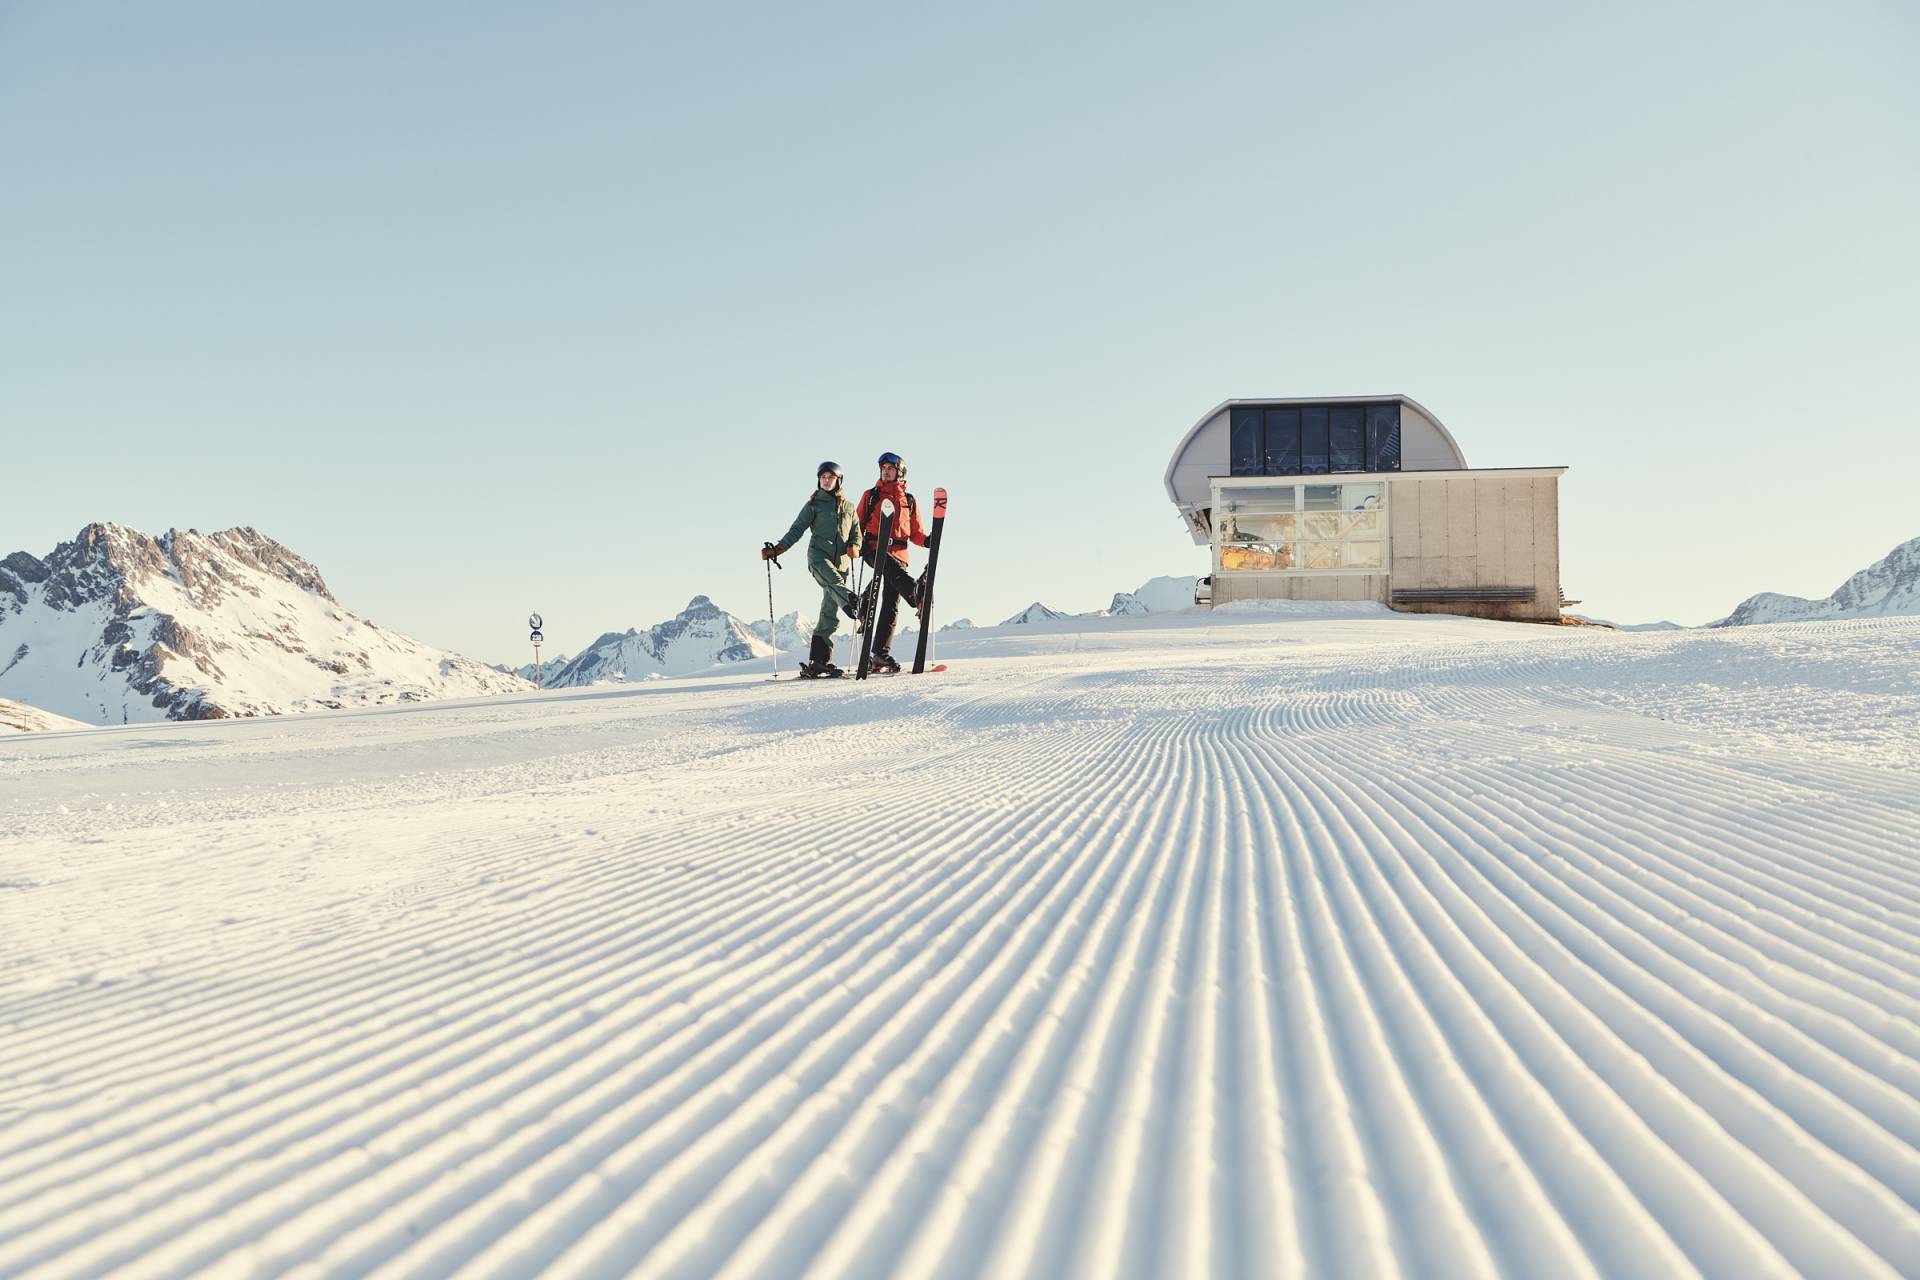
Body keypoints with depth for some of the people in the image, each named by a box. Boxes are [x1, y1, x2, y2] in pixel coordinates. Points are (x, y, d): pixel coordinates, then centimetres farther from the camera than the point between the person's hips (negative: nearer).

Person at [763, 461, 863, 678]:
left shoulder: (849, 508, 18)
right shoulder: (814, 505, 10)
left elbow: (857, 532, 17)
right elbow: (797, 530, 6)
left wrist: (855, 546, -6)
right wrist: (777, 549, -7)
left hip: (840, 562, 3)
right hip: (818, 556, -2)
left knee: (829, 615, -2)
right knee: (834, 581, -38)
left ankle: (818, 661, -1)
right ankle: (855, 608, -64)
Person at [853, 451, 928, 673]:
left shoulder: (910, 501, 18)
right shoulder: (870, 495, 15)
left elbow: (915, 533, 17)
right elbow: (858, 524, 12)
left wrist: (926, 540, -5)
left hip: (898, 553, 2)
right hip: (875, 549, -2)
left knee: (891, 605, -2)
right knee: (894, 570, -37)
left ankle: (880, 654, -1)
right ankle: (918, 597, -59)